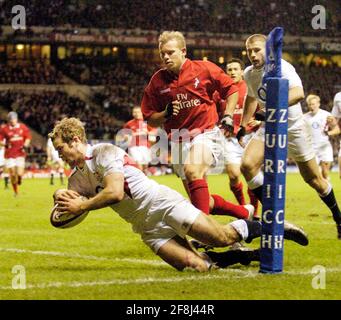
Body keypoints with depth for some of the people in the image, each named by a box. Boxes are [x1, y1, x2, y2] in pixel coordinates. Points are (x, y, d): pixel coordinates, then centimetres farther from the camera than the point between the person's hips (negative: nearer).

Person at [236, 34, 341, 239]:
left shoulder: (281, 67, -22)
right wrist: (243, 126, 20)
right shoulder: (249, 74, -1)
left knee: (313, 179, 4)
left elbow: (298, 93, -40)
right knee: (247, 165, -19)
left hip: (294, 127, -5)